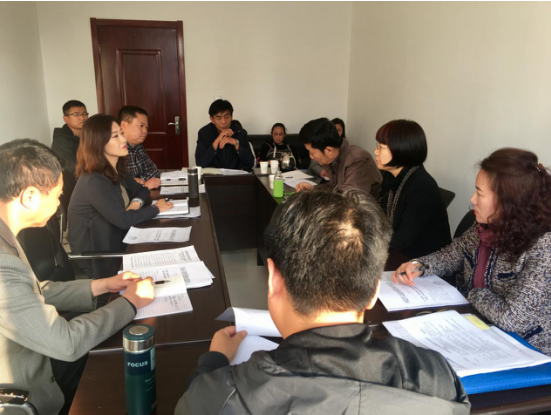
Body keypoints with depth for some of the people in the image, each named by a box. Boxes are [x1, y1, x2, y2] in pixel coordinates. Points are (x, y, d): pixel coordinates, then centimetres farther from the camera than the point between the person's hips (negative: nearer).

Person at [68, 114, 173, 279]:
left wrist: (136, 203, -11)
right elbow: (123, 220, -25)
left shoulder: (115, 170, 2)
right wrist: (156, 208, -12)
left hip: (117, 243, 8)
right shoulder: (94, 182, -25)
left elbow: (141, 190, 12)